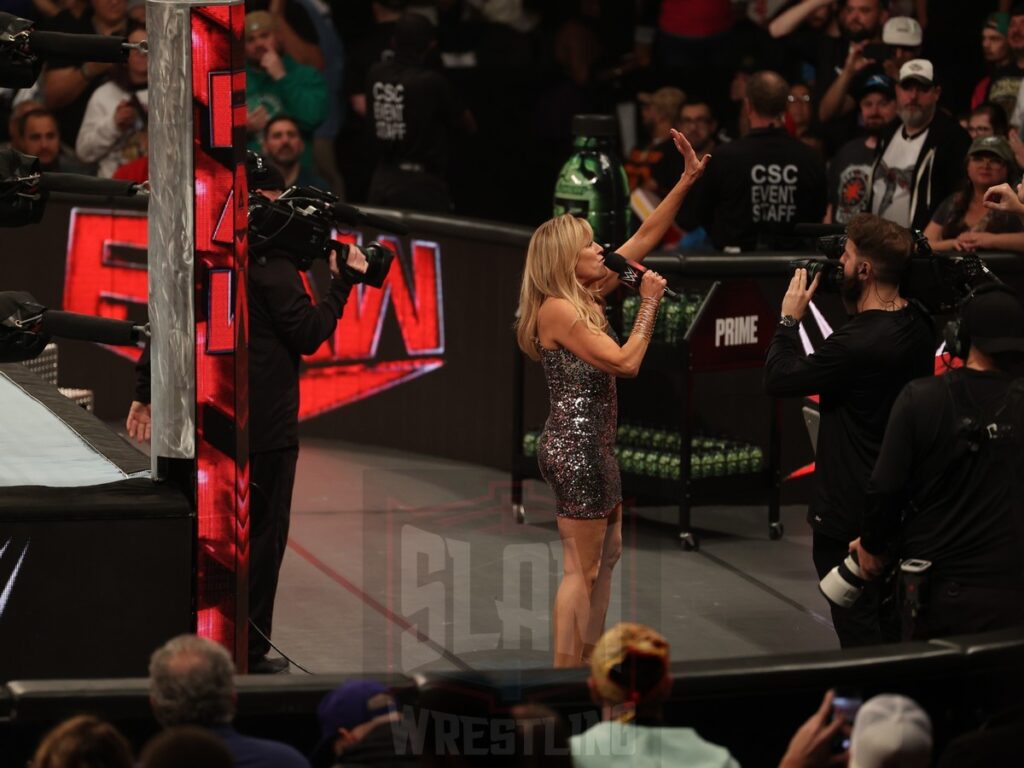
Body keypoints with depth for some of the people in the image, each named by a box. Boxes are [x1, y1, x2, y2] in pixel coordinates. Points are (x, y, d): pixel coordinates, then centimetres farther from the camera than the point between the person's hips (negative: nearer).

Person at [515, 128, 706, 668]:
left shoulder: (588, 295, 8)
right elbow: (626, 362, -21)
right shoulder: (557, 310, -17)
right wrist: (649, 303, -12)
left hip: (592, 444, 10)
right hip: (574, 445, -10)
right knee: (582, 568, -6)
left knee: (607, 553, 16)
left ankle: (588, 659, 22)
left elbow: (646, 236, 11)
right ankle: (565, 671, -4)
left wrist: (688, 179, 7)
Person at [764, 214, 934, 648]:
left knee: (858, 632, 1)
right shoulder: (916, 323, -2)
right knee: (892, 625, 20)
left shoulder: (856, 344, -29)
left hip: (848, 511, -9)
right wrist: (852, 300, 5)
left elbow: (778, 379, -20)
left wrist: (789, 319, -8)